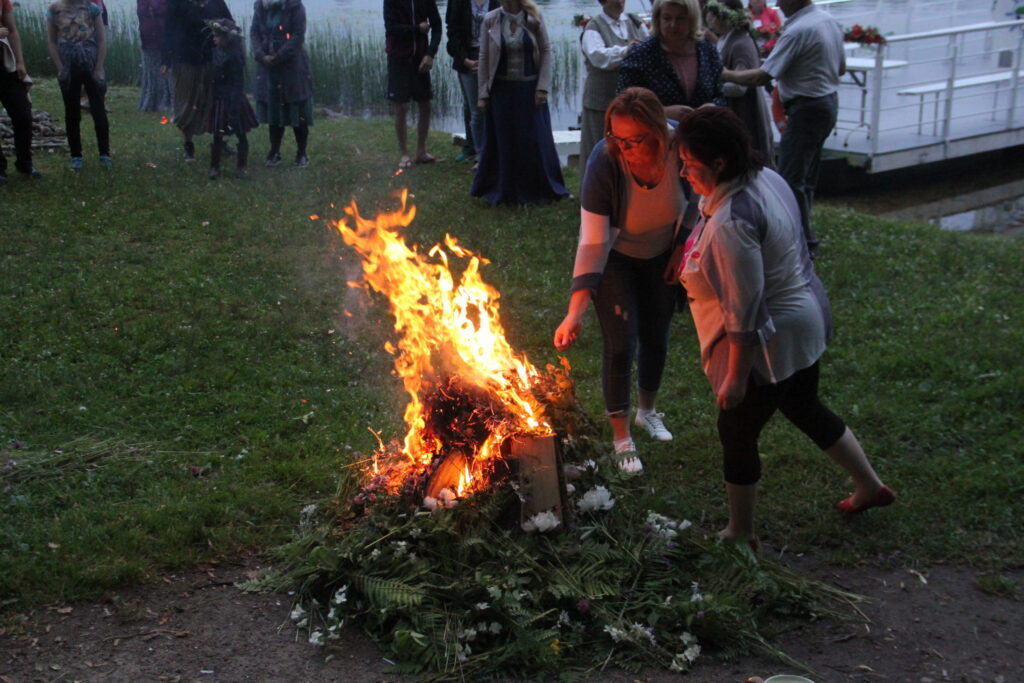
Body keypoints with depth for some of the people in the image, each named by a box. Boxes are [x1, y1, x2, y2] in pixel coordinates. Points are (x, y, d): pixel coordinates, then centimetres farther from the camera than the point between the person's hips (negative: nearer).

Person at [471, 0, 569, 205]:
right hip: (502, 90, 0)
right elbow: (484, 58, 0)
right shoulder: (490, 20, -3)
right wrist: (482, 94, -2)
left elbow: (546, 51, -1)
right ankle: (503, 190, 19)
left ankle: (540, 188, 20)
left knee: (536, 140, 6)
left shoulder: (534, 18, -4)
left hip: (530, 90, 0)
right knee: (504, 141, 7)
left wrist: (543, 87, -8)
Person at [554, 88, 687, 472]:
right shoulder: (604, 163, -36)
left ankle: (647, 411, 42)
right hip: (615, 258, -3)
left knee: (656, 338, 14)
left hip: (661, 255, 3)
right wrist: (575, 313, -41)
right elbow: (593, 243, -35)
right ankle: (621, 437, 14)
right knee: (620, 344, -5)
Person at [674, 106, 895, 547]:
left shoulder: (731, 223, -31)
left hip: (769, 344, -10)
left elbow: (745, 311, -29)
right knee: (807, 410, 28)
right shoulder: (766, 178, -1)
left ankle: (740, 534, 27)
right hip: (805, 324, 10)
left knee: (736, 432, 9)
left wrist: (736, 376, -21)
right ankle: (871, 487, 44)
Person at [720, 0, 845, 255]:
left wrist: (728, 75, -9)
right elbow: (841, 68, 20)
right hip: (829, 102, 10)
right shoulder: (830, 22, 9)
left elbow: (763, 76, -21)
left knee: (791, 180, -5)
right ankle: (803, 235, 25)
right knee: (806, 177, 17)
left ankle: (804, 243, 0)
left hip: (807, 108, -10)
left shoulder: (798, 31, -21)